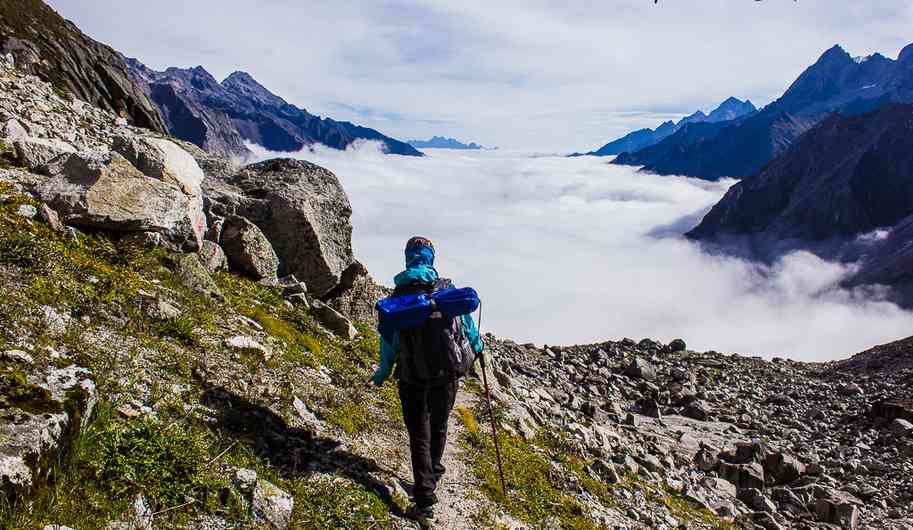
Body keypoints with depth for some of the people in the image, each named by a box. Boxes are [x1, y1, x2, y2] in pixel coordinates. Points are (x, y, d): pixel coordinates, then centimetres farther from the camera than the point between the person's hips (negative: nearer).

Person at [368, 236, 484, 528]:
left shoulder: (398, 296, -7)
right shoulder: (447, 288, -4)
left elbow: (390, 339, -5)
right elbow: (467, 321, 5)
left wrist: (382, 373, 9)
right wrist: (478, 347, 24)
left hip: (413, 376, -2)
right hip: (447, 372, 2)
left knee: (419, 435, 4)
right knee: (439, 426, 23)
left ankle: (425, 504, 0)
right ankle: (433, 475, 45)